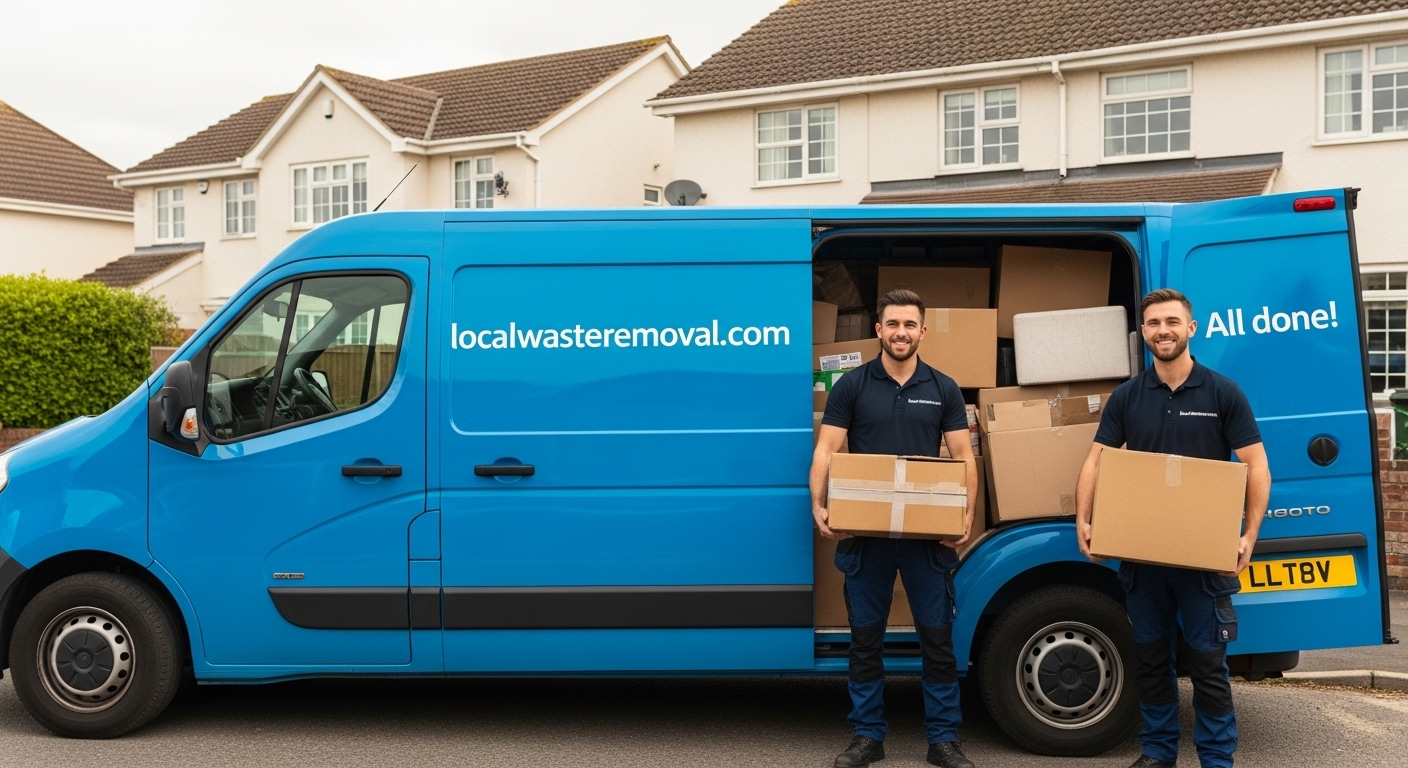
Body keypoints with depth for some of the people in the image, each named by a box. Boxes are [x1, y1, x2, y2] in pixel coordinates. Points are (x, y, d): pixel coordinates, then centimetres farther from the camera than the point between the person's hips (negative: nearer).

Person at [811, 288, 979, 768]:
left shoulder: (943, 389, 5)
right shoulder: (851, 386, 1)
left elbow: (963, 458, 2)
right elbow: (826, 450, -3)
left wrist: (967, 514, -13)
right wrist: (819, 504, -19)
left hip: (929, 533, 1)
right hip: (865, 532, 0)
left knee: (937, 636, 5)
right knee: (866, 637, 8)